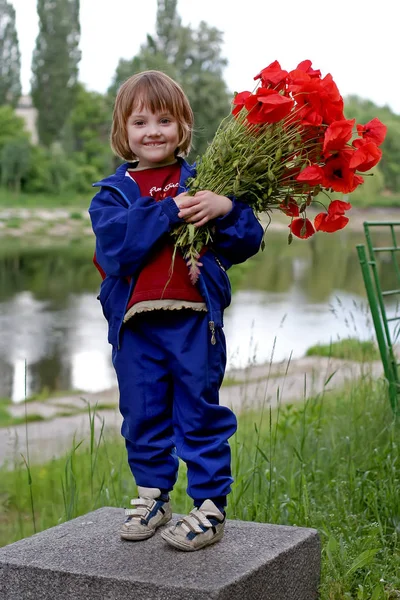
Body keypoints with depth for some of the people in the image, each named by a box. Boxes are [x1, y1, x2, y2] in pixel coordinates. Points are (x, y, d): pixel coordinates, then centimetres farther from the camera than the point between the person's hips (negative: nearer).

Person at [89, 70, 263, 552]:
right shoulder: (114, 192, 7)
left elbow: (246, 242, 0)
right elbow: (114, 242, -13)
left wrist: (227, 209, -20)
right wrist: (167, 213, -20)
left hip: (194, 320, -2)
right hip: (135, 325, 2)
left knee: (201, 415, 4)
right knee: (142, 417, 13)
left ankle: (210, 507, 14)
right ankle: (152, 497, 31)